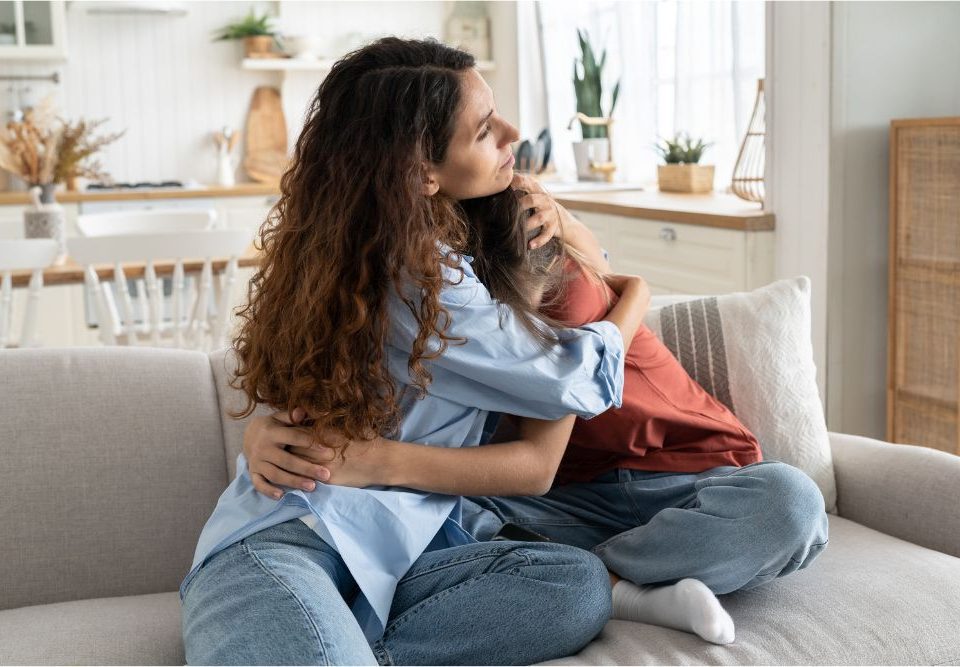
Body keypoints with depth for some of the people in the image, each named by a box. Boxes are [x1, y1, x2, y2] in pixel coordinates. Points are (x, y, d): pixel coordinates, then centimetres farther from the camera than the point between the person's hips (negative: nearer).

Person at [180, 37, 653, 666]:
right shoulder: (419, 282, -11)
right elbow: (576, 383, -1)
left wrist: (556, 223, 12)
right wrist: (635, 298, 18)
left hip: (392, 554, 9)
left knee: (578, 583, -20)